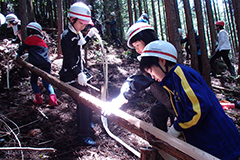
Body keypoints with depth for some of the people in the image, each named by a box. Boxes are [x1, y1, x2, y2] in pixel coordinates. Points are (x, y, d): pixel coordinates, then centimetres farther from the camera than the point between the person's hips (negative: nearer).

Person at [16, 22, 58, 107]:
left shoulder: (30, 39, 4)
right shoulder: (42, 41, 22)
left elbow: (22, 48, 10)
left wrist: (18, 54, 32)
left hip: (36, 64, -5)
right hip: (46, 64, 5)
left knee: (33, 81, 13)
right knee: (46, 82, 7)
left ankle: (39, 99, 6)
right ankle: (52, 98, -11)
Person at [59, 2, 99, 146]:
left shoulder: (78, 34, 11)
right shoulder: (67, 36, -17)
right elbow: (69, 58, -23)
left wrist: (89, 35, 24)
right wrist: (79, 74, -32)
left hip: (81, 73, 9)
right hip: (72, 76, -9)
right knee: (83, 103, -10)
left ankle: (87, 124, 39)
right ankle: (84, 134, -2)